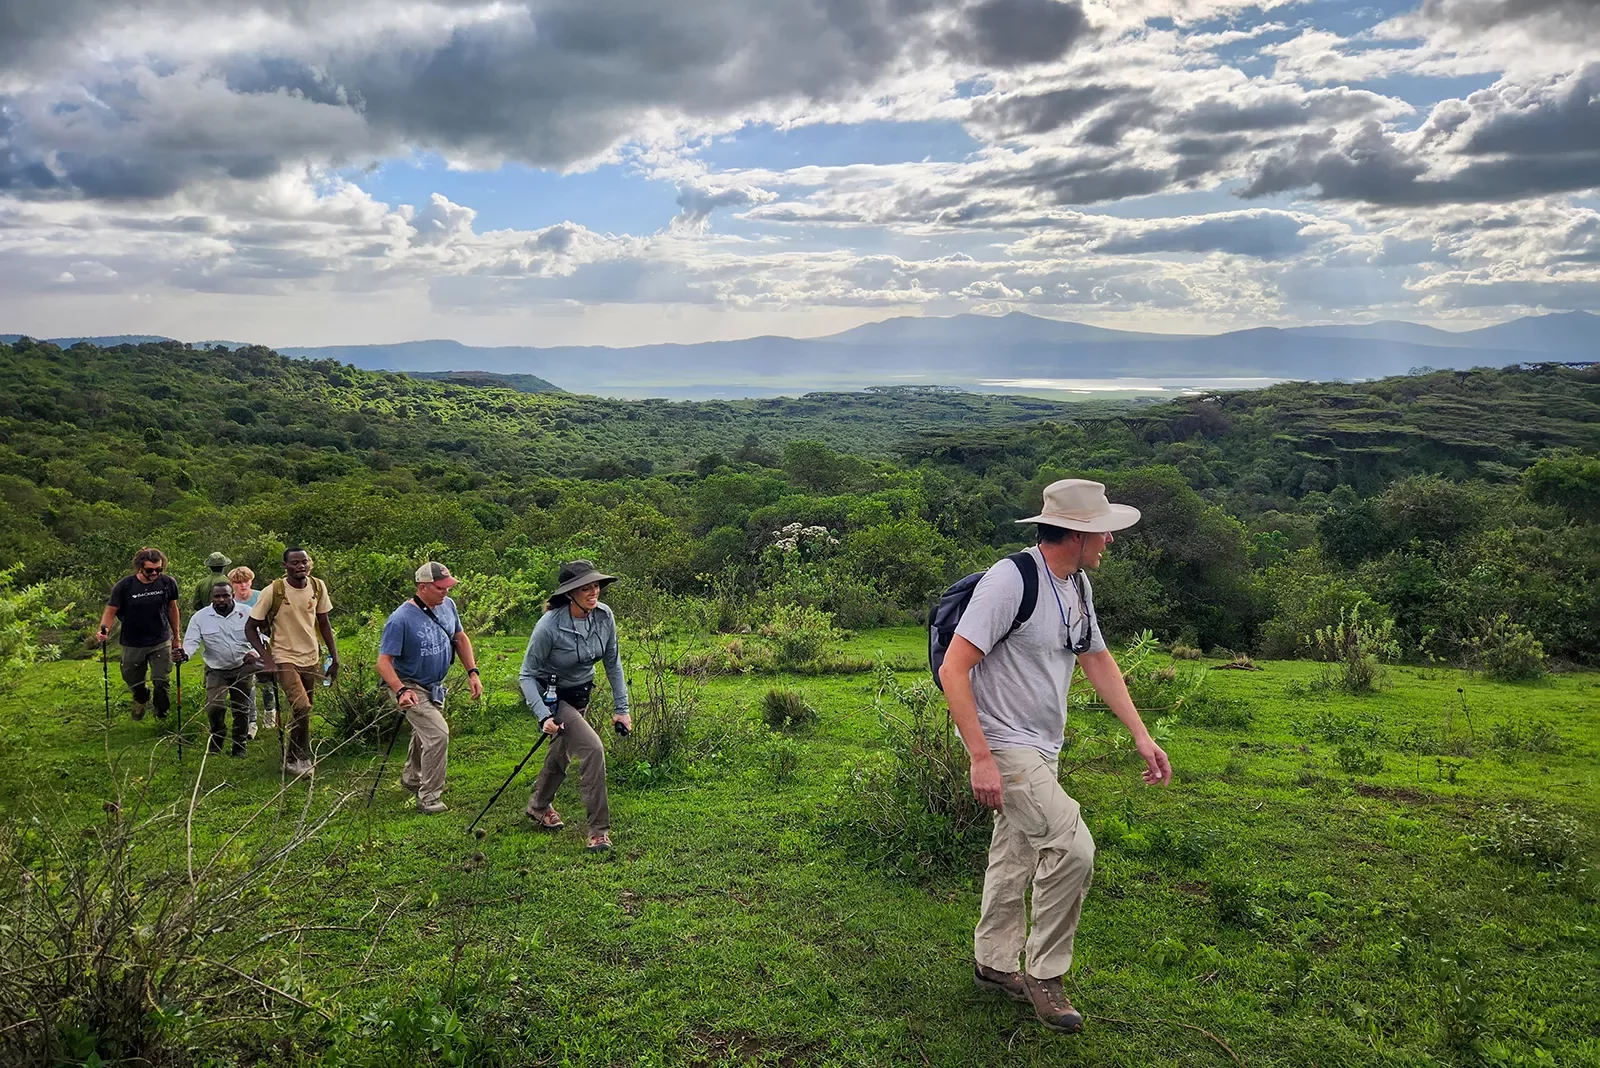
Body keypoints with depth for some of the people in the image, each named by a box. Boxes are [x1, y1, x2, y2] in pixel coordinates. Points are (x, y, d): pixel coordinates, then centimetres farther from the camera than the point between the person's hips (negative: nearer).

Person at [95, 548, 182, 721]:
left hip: (161, 643, 0)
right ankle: (141, 699, 53)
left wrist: (177, 637, 12)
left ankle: (161, 713, 22)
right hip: (133, 646, 0)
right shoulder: (124, 587, -15)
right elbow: (111, 611, -8)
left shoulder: (168, 583, -8)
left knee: (161, 681, -7)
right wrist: (104, 629, -29)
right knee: (133, 682, 17)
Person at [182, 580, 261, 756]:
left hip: (243, 668, 0)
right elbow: (192, 641, -7)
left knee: (241, 709, 8)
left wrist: (253, 653, -24)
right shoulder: (200, 617, -4)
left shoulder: (246, 613, -5)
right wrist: (185, 654, -30)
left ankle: (239, 746, 25)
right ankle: (217, 738, 12)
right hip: (216, 670, 0)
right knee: (214, 707, -17)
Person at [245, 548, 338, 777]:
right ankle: (301, 759, 1)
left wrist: (334, 657, 6)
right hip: (285, 659, -5)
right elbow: (250, 627, -7)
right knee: (302, 708, -18)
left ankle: (292, 759, 29)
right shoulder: (273, 591, -14)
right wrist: (266, 658, -17)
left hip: (311, 658, 5)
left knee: (303, 711, 11)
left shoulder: (318, 587, -1)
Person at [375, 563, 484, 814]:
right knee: (438, 734, -19)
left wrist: (472, 672, 4)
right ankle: (428, 799, -9)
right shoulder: (400, 620, -27)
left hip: (436, 687, 8)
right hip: (412, 688, -8)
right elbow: (384, 661, -26)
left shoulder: (447, 606, -5)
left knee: (424, 733, 25)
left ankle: (412, 778, 50)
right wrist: (401, 691, -39)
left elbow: (460, 638, 10)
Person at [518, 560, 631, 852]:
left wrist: (621, 708, -3)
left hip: (581, 694, 6)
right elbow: (527, 674, -21)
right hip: (552, 695, -6)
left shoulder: (604, 616, -15)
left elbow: (612, 664, -2)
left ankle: (539, 807, 51)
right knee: (592, 749, -21)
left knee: (562, 752, 24)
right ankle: (599, 831, -11)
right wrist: (543, 716, -31)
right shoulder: (550, 625, -30)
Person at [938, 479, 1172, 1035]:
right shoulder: (1010, 580, -23)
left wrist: (1142, 737, 12)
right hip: (1004, 747, -9)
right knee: (1072, 848, -14)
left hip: (1041, 750, 9)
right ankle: (1044, 974, 4)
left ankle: (994, 963, 34)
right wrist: (981, 759, -27)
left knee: (1016, 858, 17)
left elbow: (1099, 662, 17)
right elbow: (953, 669, -24)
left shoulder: (1078, 584, 5)